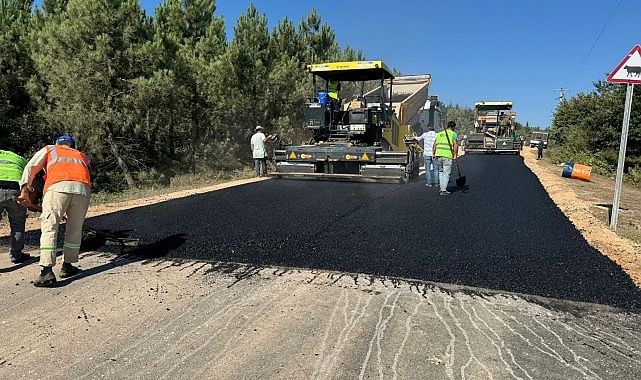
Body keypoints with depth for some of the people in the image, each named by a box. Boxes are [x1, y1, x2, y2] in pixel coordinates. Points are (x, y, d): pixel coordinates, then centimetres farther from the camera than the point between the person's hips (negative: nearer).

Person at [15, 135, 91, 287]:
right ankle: (67, 266, 20)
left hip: (58, 187, -2)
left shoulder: (49, 149, 31)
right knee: (75, 230, 15)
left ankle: (47, 271, -13)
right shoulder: (82, 156, 37)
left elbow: (31, 167, 16)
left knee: (49, 228, -2)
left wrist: (25, 190, 10)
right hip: (83, 190, 3)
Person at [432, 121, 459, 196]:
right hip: (447, 156, -5)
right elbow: (455, 145, -9)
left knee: (441, 172, 18)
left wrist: (433, 154, 17)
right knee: (446, 173, 0)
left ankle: (442, 188, 19)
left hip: (439, 155, 5)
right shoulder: (453, 134, 2)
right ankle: (444, 190, -2)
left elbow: (435, 144, 15)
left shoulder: (439, 133, 19)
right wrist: (455, 155, -9)